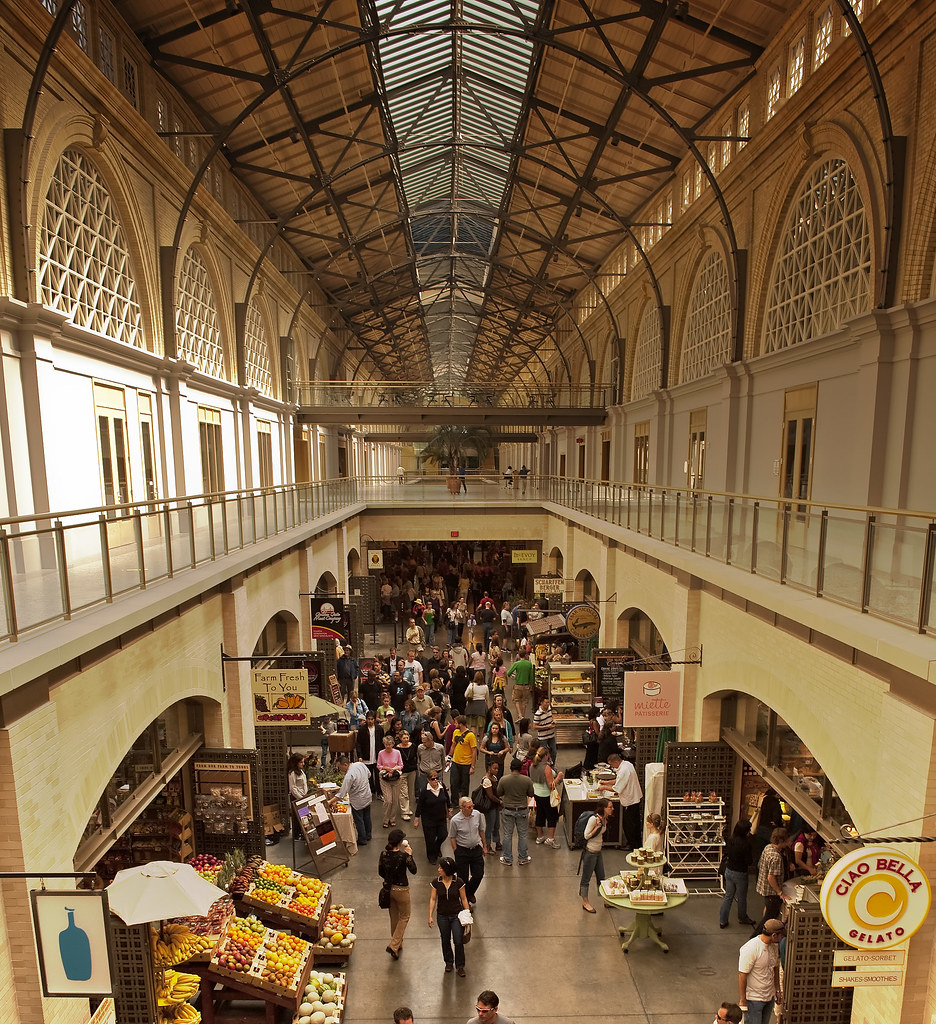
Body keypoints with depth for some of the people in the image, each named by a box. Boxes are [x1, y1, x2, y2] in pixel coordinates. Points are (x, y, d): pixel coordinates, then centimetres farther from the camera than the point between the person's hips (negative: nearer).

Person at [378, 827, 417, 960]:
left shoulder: (384, 854, -11)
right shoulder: (403, 856, -27)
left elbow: (380, 872, 2)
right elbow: (413, 870, -14)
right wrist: (410, 855, -9)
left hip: (388, 888, 5)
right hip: (401, 889, -5)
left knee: (394, 916, 24)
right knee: (404, 917, 17)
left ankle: (397, 943, 40)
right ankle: (394, 945, 9)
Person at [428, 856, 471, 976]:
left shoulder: (459, 882, -16)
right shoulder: (436, 882, -11)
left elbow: (464, 899, -5)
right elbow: (433, 899, -3)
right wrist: (430, 916, -5)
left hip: (457, 915, -2)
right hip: (442, 916, 2)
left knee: (458, 941, -3)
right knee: (445, 941, 16)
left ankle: (460, 966, 19)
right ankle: (449, 962, 40)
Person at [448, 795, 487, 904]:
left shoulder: (477, 814, -10)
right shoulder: (455, 820, -21)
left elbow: (481, 830, 6)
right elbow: (452, 837, -7)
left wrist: (484, 846, 12)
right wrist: (457, 853, -6)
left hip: (476, 849, 4)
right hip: (462, 851, -3)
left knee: (479, 874, 9)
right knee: (463, 878, 6)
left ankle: (470, 892, 39)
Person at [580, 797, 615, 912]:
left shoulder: (605, 818, 0)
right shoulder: (593, 819, -26)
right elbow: (586, 836, -21)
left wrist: (605, 823, 0)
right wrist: (598, 826, -28)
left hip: (598, 851, 8)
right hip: (590, 852, -8)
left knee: (601, 877, 21)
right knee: (586, 878, 9)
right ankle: (585, 902, 24)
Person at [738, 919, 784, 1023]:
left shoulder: (774, 946, -4)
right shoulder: (750, 949, -28)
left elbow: (775, 968, 13)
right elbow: (742, 976, -23)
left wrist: (777, 991, 16)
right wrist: (742, 1000, -18)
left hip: (770, 996, 7)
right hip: (753, 999, -7)